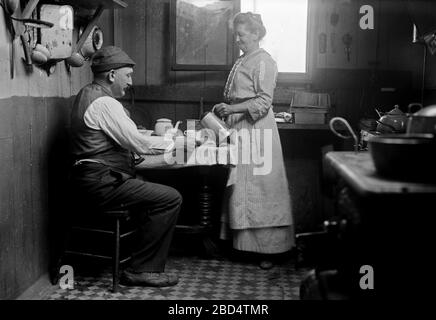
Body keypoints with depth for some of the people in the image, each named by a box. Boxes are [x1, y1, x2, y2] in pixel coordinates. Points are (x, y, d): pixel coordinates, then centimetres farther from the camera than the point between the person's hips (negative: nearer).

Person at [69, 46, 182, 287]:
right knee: (171, 199, -14)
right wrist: (173, 143, -5)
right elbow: (137, 142, -18)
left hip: (93, 180, 11)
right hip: (100, 183, -11)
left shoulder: (88, 95, 17)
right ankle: (142, 270, -6)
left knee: (154, 192, 20)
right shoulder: (104, 103, -15)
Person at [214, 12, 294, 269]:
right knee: (238, 187, 9)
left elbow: (263, 102, -16)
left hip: (256, 130, -8)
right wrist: (224, 109, 7)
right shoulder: (242, 61, 17)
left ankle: (268, 250, 2)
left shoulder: (264, 62, -9)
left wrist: (232, 108, -19)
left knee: (259, 188, -6)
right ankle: (242, 241, 18)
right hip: (239, 129, 9)